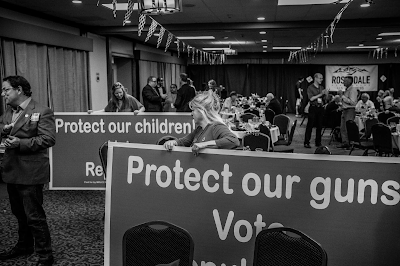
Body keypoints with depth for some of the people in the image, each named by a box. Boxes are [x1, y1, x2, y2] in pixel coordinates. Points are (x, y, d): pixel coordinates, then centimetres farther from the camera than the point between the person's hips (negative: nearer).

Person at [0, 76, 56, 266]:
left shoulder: (42, 112, -11)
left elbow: (48, 139, -18)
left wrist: (21, 143, -26)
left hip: (30, 172, -8)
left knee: (34, 216, -4)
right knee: (19, 213, 21)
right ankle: (24, 246, 38)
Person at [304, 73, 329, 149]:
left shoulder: (322, 87, 14)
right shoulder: (310, 88, -2)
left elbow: (324, 99, 14)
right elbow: (311, 98, -12)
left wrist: (326, 94, -6)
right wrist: (320, 94, -15)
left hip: (320, 108, 5)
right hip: (313, 108, -5)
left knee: (319, 126, 6)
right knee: (310, 126, -5)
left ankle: (318, 142, 14)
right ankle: (306, 142, -3)